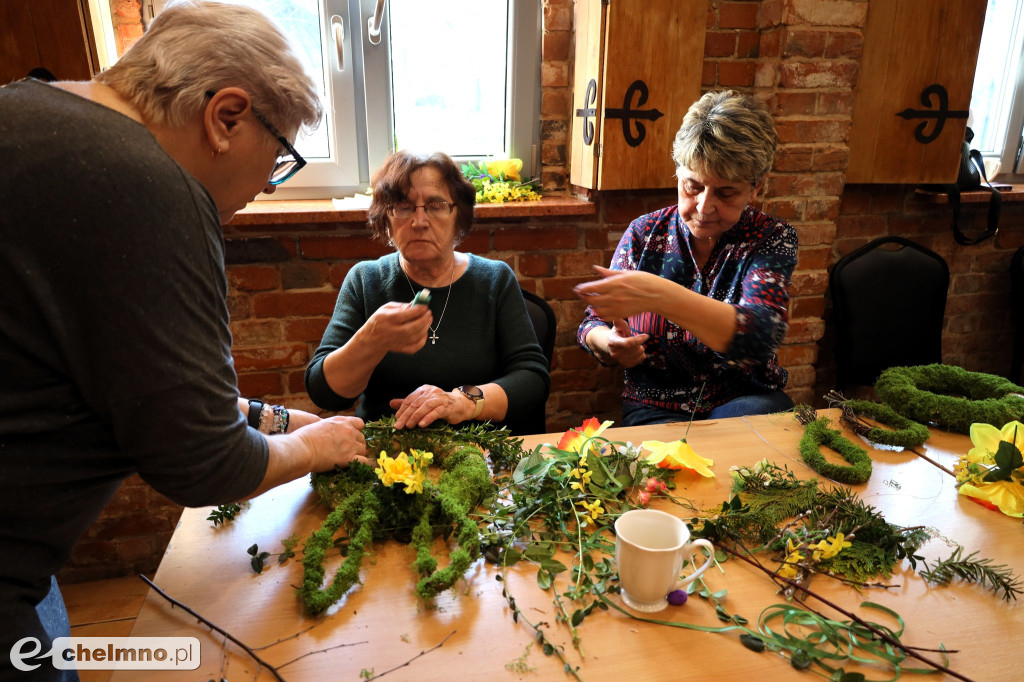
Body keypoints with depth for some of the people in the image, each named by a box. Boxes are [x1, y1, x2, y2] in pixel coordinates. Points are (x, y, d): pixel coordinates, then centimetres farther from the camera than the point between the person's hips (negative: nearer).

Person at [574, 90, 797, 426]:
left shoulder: (772, 239, -4)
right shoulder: (645, 233, 1)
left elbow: (762, 335, -24)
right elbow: (593, 325, 6)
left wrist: (662, 297, -40)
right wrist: (610, 344, -20)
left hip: (744, 401, 1)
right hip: (656, 407, -1)